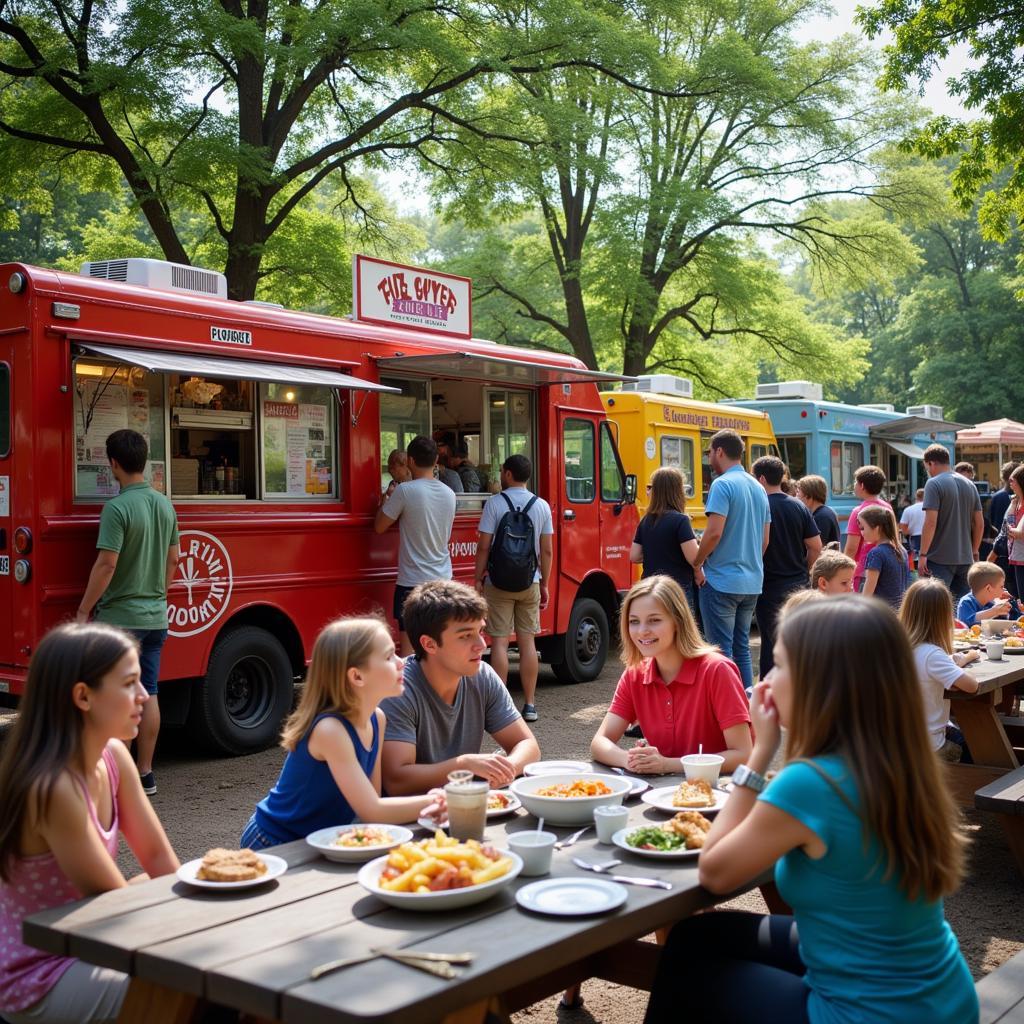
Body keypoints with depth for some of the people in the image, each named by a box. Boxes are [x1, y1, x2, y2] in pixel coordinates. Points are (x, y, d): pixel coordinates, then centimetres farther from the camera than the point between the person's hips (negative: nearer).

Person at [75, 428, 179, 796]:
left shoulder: (117, 508, -16)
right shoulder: (165, 505, 6)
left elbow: (106, 564, -19)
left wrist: (83, 610, -12)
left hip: (119, 617, -7)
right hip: (155, 617, 7)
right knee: (148, 696, 10)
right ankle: (145, 775, 16)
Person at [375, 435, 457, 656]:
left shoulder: (405, 491, -14)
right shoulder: (449, 494, 5)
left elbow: (379, 526, -6)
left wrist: (386, 502, 12)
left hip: (413, 580, -6)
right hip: (443, 579, 6)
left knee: (408, 645, -2)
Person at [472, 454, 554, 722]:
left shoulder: (494, 503, -8)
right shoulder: (542, 506, 3)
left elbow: (484, 546, -10)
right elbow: (547, 551, 5)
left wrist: (478, 579, -1)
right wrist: (544, 584, 13)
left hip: (499, 583, -3)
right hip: (530, 583, 3)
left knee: (500, 642, 0)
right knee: (527, 641, 8)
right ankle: (530, 705, 11)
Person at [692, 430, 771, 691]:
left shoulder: (723, 485, -13)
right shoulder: (758, 488, 13)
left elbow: (714, 532, -21)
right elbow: (765, 539, 17)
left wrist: (697, 563, -8)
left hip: (721, 581, -8)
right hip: (752, 581, 8)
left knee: (721, 651, -1)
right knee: (742, 647, 15)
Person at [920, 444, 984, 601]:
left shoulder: (934, 484, -9)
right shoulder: (969, 485, 12)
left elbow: (930, 522, -17)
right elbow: (979, 524, 13)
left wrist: (923, 554, -13)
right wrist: (974, 552, 21)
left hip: (939, 559, -6)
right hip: (965, 558, 6)